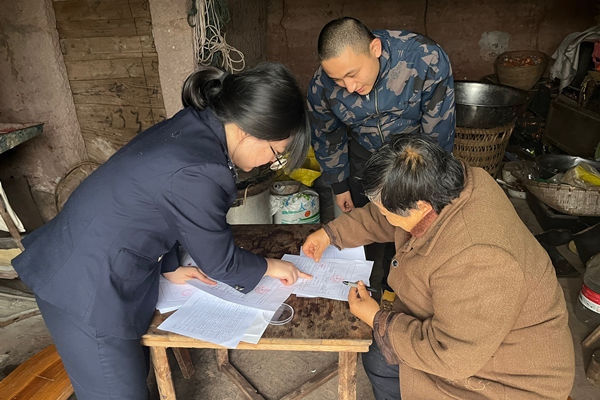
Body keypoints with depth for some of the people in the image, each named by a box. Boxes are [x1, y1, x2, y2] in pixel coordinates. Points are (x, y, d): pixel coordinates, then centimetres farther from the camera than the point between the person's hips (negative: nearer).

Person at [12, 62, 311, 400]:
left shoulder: (194, 125, -5)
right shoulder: (196, 174, -33)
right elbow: (219, 262, -16)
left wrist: (170, 266, 13)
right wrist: (268, 267, 1)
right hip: (86, 291, -9)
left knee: (136, 370, 22)